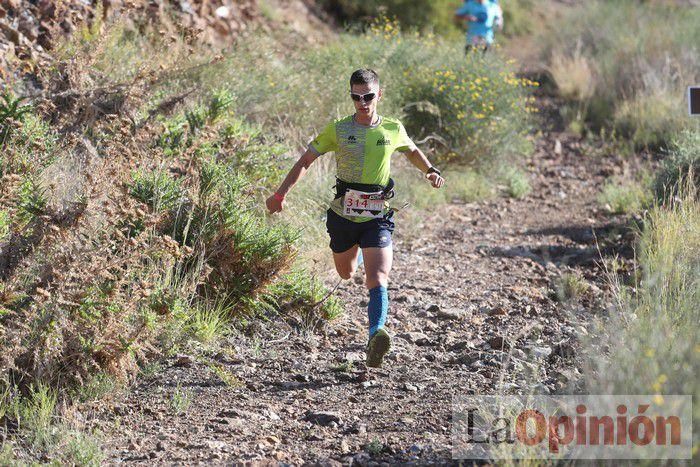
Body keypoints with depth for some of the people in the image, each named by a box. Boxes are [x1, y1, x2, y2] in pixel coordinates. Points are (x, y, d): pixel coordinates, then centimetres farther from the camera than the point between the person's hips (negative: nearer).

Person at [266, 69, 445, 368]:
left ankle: (376, 334, -32)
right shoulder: (338, 130, -3)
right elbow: (306, 160, 1)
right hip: (343, 216, 2)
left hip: (377, 218, -2)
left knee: (377, 279, -20)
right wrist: (281, 194, -8)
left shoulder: (393, 130, 1)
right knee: (346, 274, 24)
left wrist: (431, 170, 5)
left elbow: (412, 152, 23)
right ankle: (358, 251, 60)